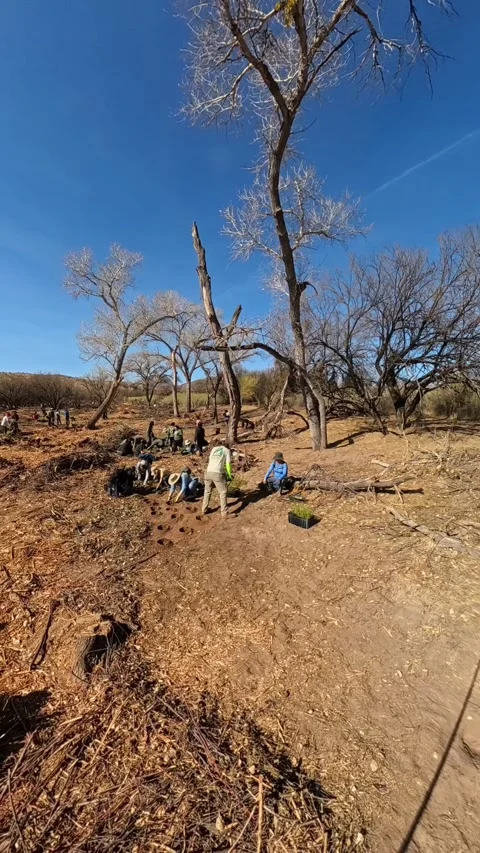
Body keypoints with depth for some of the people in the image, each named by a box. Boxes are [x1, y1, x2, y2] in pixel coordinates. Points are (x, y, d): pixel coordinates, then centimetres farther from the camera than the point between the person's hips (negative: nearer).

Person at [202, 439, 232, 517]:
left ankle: (204, 509, 30)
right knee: (223, 492, 7)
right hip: (218, 473, -4)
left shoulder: (214, 448, 22)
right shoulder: (227, 450, 11)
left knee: (207, 491, 21)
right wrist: (229, 475, 9)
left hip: (208, 472, 5)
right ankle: (224, 512, 8)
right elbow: (228, 464, 0)